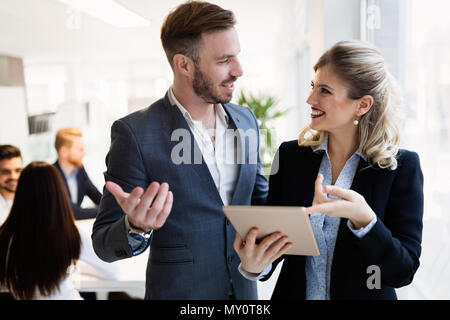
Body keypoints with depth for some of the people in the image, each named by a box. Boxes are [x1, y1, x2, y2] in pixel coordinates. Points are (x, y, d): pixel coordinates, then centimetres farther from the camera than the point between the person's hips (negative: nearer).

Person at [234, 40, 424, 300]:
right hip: (294, 292, 2)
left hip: (364, 295, -2)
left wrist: (363, 218, -33)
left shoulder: (402, 167, -13)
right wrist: (254, 266, -24)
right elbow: (273, 238, -3)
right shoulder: (290, 155, -5)